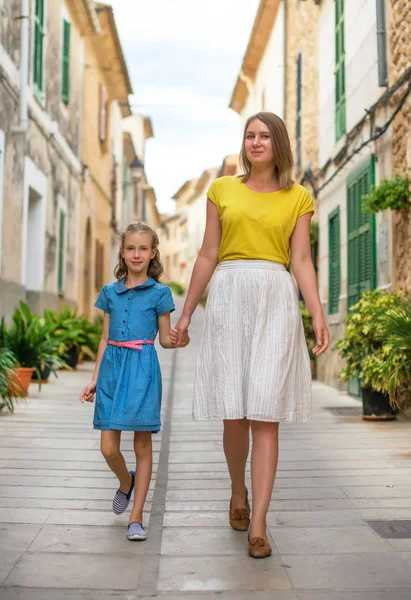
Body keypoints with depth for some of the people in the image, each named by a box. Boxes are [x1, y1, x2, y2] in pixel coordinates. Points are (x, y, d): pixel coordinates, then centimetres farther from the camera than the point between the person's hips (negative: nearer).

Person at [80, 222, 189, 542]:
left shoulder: (159, 293, 3)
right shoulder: (110, 292, 11)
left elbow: (165, 338, 5)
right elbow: (105, 339, 14)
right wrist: (94, 379, 12)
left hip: (143, 367, -3)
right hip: (112, 366, 3)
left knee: (143, 444, 1)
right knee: (108, 448, 0)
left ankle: (137, 517, 10)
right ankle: (126, 482, 34)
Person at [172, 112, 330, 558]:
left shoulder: (298, 198, 11)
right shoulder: (222, 190, 12)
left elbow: (302, 261, 5)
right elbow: (208, 256, 11)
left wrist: (318, 316, -8)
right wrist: (186, 313, 9)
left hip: (276, 300, -1)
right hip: (228, 296, 1)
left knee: (266, 416, -6)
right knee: (234, 413, 1)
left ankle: (258, 526, -2)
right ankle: (238, 491, 29)